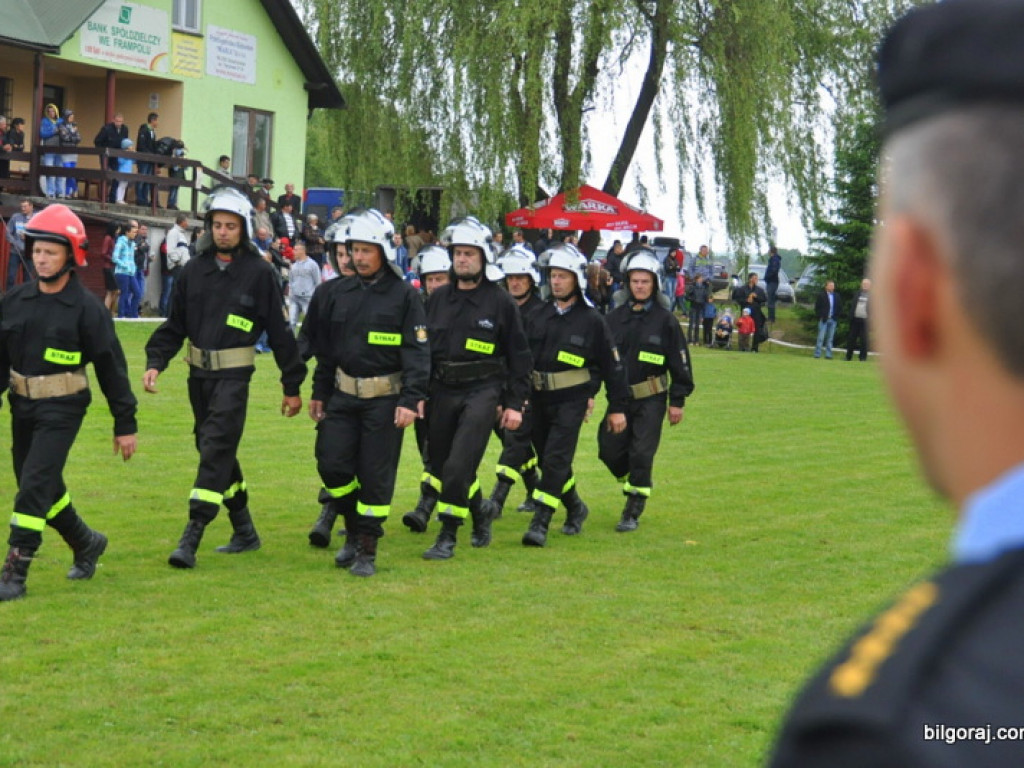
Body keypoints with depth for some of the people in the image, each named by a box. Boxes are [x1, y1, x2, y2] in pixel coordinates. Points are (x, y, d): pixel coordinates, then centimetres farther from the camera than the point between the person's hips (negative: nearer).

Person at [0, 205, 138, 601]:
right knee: (45, 488, 15)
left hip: (62, 409, -6)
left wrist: (125, 424, -4)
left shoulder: (86, 307, -9)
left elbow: (111, 366, -5)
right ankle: (86, 543, 38)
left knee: (35, 486, -12)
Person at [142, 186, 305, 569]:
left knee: (215, 451, -13)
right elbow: (174, 325, 13)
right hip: (198, 373, 6)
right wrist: (155, 362, -2)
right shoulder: (194, 269, 7)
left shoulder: (259, 272, -5)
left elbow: (280, 332, -1)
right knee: (216, 451, 13)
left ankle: (190, 540, -16)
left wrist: (292, 385, 0)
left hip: (234, 375, -6)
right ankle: (244, 531, 26)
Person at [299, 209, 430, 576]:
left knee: (376, 475, -1)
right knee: (332, 463, -4)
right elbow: (323, 348, 16)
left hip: (385, 397, -4)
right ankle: (354, 530, 20)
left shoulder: (404, 295, -5)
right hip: (343, 394, 4)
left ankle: (366, 551, 9)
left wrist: (411, 400, -15)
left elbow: (418, 351, -7)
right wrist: (319, 393, 16)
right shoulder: (335, 293, 7)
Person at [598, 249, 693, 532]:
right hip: (620, 397, 4)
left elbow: (680, 362, -1)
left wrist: (677, 401, -3)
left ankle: (632, 513, 1)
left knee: (641, 454, -8)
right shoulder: (615, 318, 6)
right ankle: (634, 482, 31)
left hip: (651, 400, -4)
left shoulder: (665, 320, -4)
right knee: (609, 449, 1)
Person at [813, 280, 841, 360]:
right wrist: (819, 316, -9)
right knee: (821, 338, -5)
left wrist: (836, 316, -1)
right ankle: (817, 354, -3)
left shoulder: (836, 296, 10)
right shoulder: (821, 295, -2)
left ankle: (828, 354, 9)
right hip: (824, 319, -4)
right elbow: (817, 307, -3)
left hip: (833, 320, 4)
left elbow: (840, 307, 12)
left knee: (830, 338, 6)